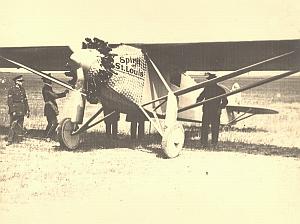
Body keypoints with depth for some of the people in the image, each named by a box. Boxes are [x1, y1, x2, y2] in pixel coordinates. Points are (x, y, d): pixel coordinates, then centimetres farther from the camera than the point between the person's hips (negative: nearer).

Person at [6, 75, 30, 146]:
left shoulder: (22, 89, 13)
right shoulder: (11, 90, -8)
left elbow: (25, 100, 19)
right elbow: (9, 101, -11)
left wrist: (27, 110, 15)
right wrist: (13, 111, -17)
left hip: (21, 112, 7)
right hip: (15, 111, -7)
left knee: (19, 126, 8)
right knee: (13, 125, -7)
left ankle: (13, 140, 17)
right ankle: (9, 140, -2)